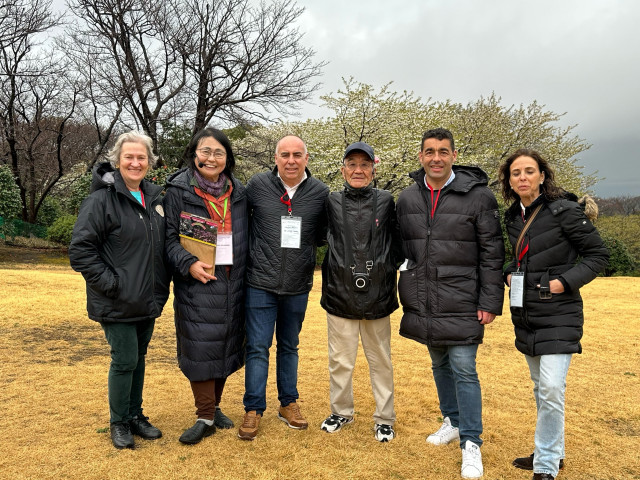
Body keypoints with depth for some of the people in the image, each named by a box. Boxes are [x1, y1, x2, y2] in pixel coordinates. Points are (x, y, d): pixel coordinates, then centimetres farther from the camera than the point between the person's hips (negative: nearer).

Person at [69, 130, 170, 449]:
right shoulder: (102, 199, -13)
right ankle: (119, 423, 23)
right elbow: (80, 249, -16)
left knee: (138, 358, 17)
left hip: (147, 300, 6)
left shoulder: (154, 197, 8)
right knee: (124, 360, 2)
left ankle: (135, 415, 33)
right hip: (118, 302, -6)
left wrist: (160, 286, 11)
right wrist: (111, 283, -18)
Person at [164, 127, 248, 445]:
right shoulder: (178, 191, -3)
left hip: (232, 284, 4)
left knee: (226, 346, 11)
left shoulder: (238, 193, 9)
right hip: (197, 284, -4)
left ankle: (214, 406, 29)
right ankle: (205, 417, 12)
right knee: (200, 348, -3)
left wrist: (245, 273, 8)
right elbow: (169, 237, -4)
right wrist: (189, 264, -20)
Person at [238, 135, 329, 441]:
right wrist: (254, 251, 3)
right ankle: (253, 410, 17)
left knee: (289, 346, 16)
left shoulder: (320, 192, -2)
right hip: (260, 283, -1)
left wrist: (304, 244, -7)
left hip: (298, 286, 2)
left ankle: (288, 403, 31)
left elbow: (322, 234, 10)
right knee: (257, 347, 3)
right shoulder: (257, 185, -5)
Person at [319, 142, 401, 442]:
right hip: (340, 295, 1)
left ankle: (384, 418, 27)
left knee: (380, 360, 11)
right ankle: (341, 412, 32)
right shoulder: (332, 203, 3)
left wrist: (391, 268, -3)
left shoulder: (386, 202, 2)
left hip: (378, 296, 0)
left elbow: (397, 245, 6)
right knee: (340, 360, 11)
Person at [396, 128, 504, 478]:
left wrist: (490, 302, -9)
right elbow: (399, 248, 13)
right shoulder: (407, 198, 6)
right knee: (439, 365, 18)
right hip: (423, 305, 5)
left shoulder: (477, 196, -6)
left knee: (463, 368, -2)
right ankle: (453, 422, 37)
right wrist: (407, 295, 10)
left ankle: (471, 443, 13)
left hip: (461, 304, -5)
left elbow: (492, 254, -6)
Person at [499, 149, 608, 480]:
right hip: (525, 314, 7)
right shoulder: (513, 217, 7)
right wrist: (510, 274, 3)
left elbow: (598, 254, -8)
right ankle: (552, 451, 33)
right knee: (540, 387, 17)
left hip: (558, 315, -7)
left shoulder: (563, 210, -12)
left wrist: (565, 281, -18)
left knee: (551, 388, -11)